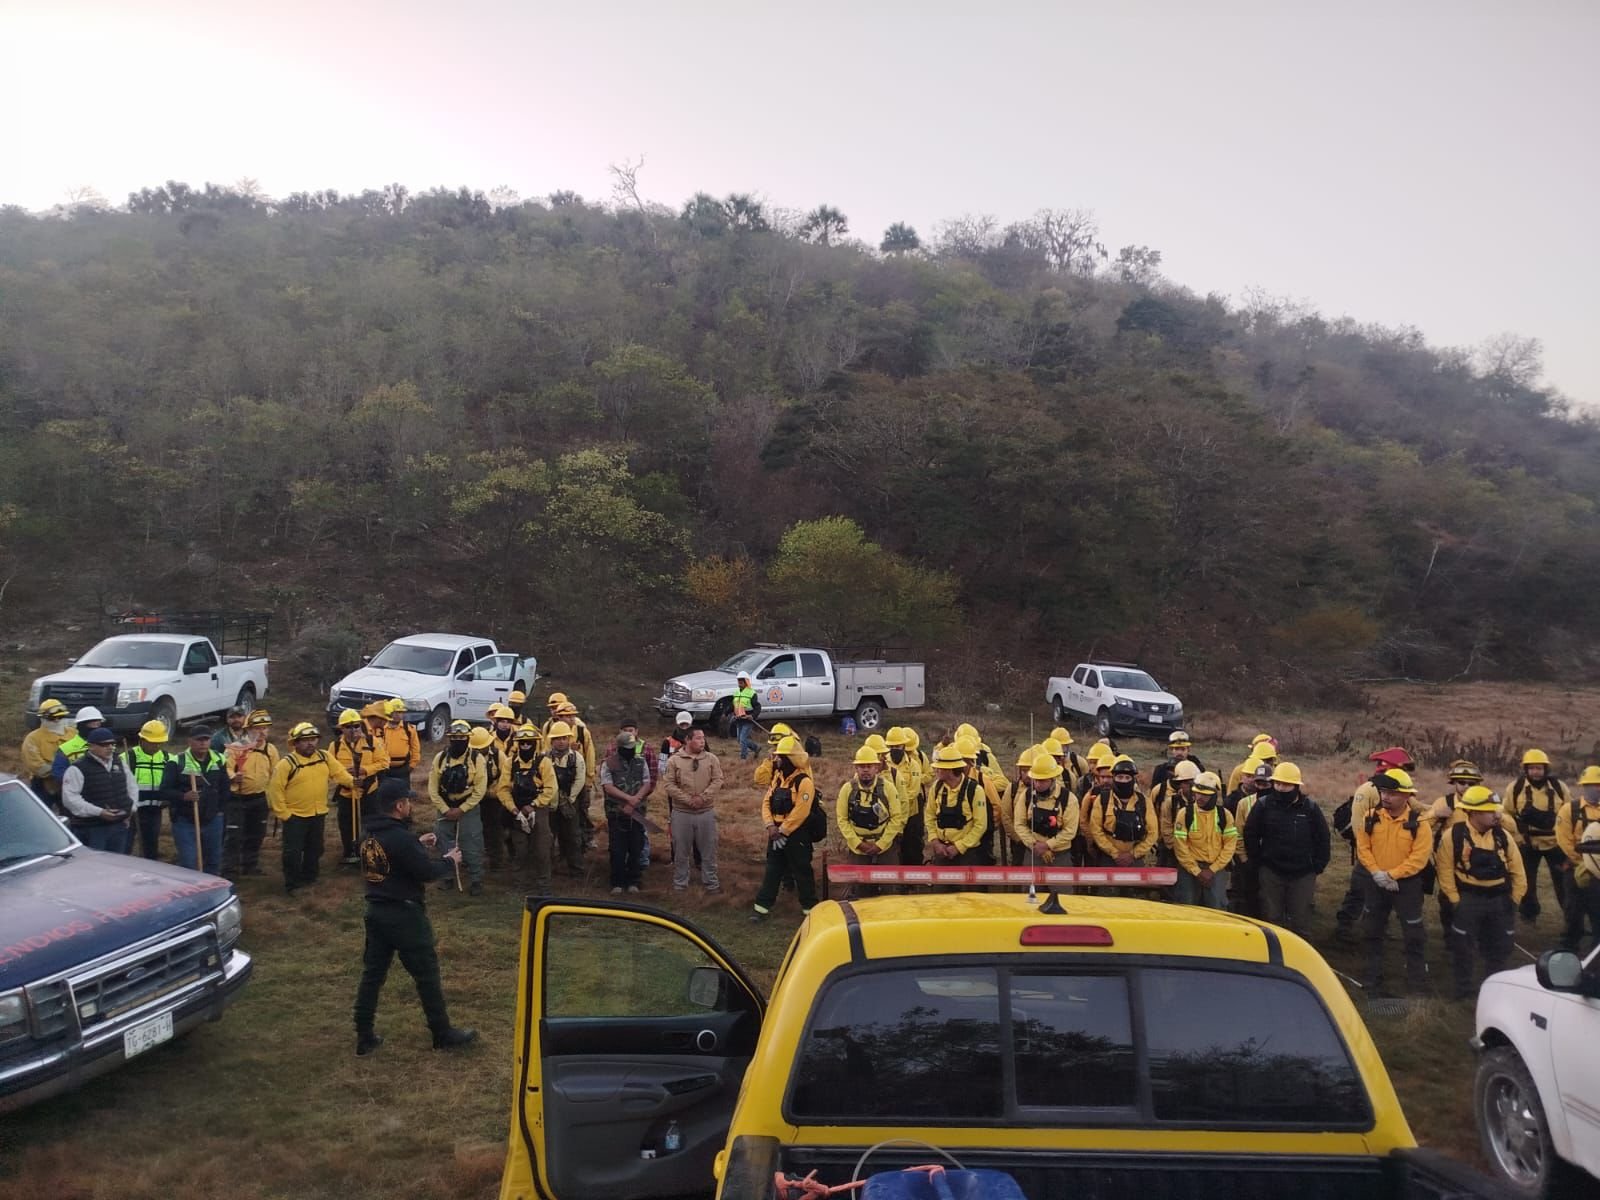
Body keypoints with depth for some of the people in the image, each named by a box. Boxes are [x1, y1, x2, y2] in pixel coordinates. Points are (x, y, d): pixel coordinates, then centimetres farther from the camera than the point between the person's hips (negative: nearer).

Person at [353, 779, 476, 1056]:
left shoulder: (369, 833, 2)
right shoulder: (400, 838, -24)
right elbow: (427, 873, -20)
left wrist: (418, 844, 17)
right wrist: (450, 861, -3)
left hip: (377, 911, 8)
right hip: (404, 914, -8)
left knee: (372, 973, 14)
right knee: (427, 974, 5)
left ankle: (364, 1037, 18)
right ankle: (443, 1034, 16)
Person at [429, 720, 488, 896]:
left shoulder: (477, 759, -10)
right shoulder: (440, 758, -3)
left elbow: (479, 791, -10)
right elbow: (433, 788, -1)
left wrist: (460, 810, -14)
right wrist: (445, 810, -9)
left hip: (469, 810, -3)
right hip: (444, 809, 3)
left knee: (472, 848, -2)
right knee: (446, 846, 11)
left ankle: (476, 881, 9)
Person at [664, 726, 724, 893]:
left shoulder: (711, 759, 2)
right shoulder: (674, 760, -3)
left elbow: (717, 781, -3)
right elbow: (670, 785, -6)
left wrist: (702, 798, -15)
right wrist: (688, 800, -15)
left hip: (706, 812, 1)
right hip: (682, 812, -1)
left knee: (708, 849, 8)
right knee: (681, 850, 8)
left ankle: (711, 882, 19)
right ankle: (680, 883, 21)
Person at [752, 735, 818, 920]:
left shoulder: (804, 782, -17)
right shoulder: (777, 776, 8)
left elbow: (800, 813, -21)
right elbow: (767, 802, 5)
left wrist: (782, 831, -17)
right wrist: (770, 825, -9)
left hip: (797, 834, -7)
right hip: (777, 832, 7)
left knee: (802, 871, 3)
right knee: (772, 870, 12)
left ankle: (809, 908, 15)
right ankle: (762, 906, 17)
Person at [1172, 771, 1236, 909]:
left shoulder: (1225, 815, 1)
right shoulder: (1185, 813, -5)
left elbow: (1230, 845, -1)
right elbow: (1180, 846, -6)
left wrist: (1212, 870, -7)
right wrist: (1197, 871, -9)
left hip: (1217, 870, 1)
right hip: (1190, 869, -1)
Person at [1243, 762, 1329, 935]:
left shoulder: (1310, 808, -3)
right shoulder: (1263, 805, -5)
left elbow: (1322, 838, 6)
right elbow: (1250, 835, 4)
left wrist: (1317, 866, 3)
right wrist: (1258, 861, 2)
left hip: (1303, 875, 0)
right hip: (1270, 872, 0)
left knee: (1300, 920, 6)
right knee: (1272, 918, 8)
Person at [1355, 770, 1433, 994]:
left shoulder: (1418, 822, -12)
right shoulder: (1371, 817, -2)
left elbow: (1419, 857, -16)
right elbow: (1362, 848, -1)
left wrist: (1392, 875, -19)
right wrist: (1377, 873, -14)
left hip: (1407, 884, -3)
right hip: (1376, 883, 4)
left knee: (1413, 935, 4)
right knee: (1374, 932, 13)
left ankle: (1417, 982, 17)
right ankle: (1373, 978, 26)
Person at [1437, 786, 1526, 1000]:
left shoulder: (1502, 835, -1)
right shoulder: (1454, 836, -11)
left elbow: (1517, 870, 7)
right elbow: (1445, 870, -8)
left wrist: (1514, 899, 5)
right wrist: (1455, 900, -9)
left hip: (1500, 899, 4)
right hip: (1468, 899, -4)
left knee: (1500, 947, 13)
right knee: (1462, 947, 2)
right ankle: (1464, 990, 18)